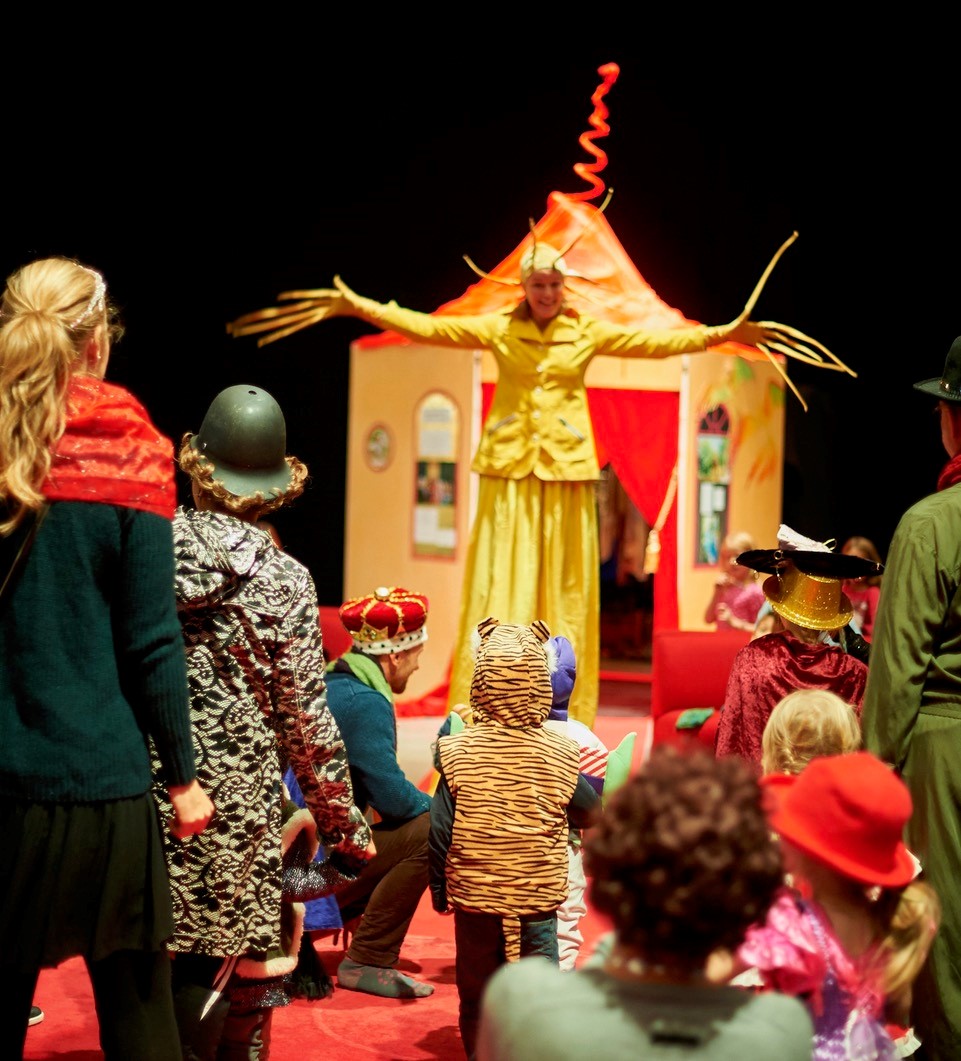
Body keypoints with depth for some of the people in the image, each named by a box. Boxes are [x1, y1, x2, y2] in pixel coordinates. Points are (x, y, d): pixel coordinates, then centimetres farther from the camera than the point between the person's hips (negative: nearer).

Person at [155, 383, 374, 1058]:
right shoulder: (285, 583, -8)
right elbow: (308, 723, -5)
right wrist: (347, 826, 6)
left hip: (144, 791, 3)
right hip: (239, 800, -2)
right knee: (235, 959, 9)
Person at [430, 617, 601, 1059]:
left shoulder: (457, 751, -10)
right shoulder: (559, 755, -8)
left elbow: (440, 832, -7)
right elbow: (591, 812, 7)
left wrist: (439, 889, 6)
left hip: (473, 903, 0)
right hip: (538, 906, 0)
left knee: (475, 999, 15)